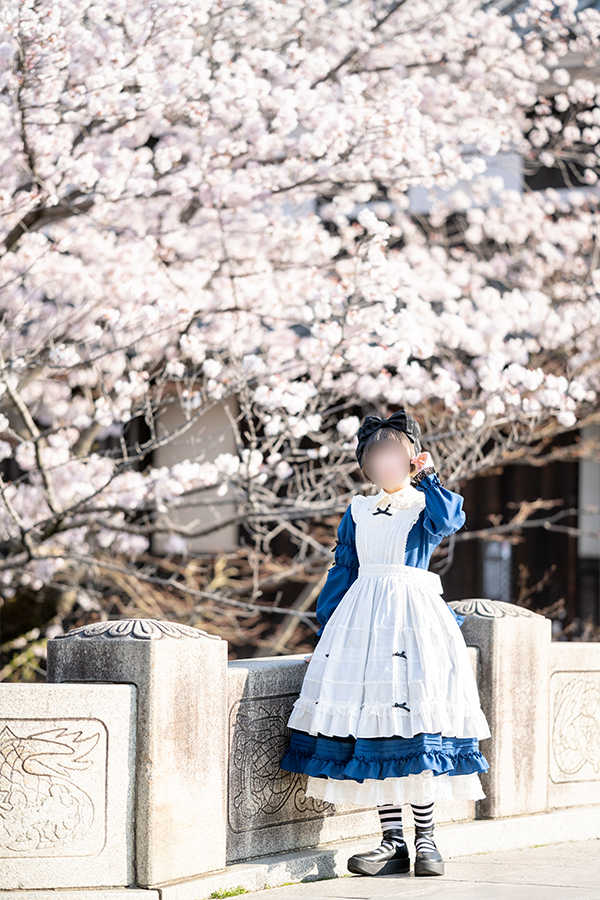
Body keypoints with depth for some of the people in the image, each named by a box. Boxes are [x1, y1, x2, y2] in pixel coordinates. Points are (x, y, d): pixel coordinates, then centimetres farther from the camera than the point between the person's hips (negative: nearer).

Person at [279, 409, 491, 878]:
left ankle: (426, 839, 1)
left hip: (414, 616, -4)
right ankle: (393, 843, 3)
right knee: (370, 725, -1)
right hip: (362, 618, 4)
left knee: (414, 719, -9)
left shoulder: (425, 506, 5)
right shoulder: (358, 512, 16)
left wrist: (428, 476, -7)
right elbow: (342, 571, 18)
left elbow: (449, 520, -19)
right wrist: (327, 625, 13)